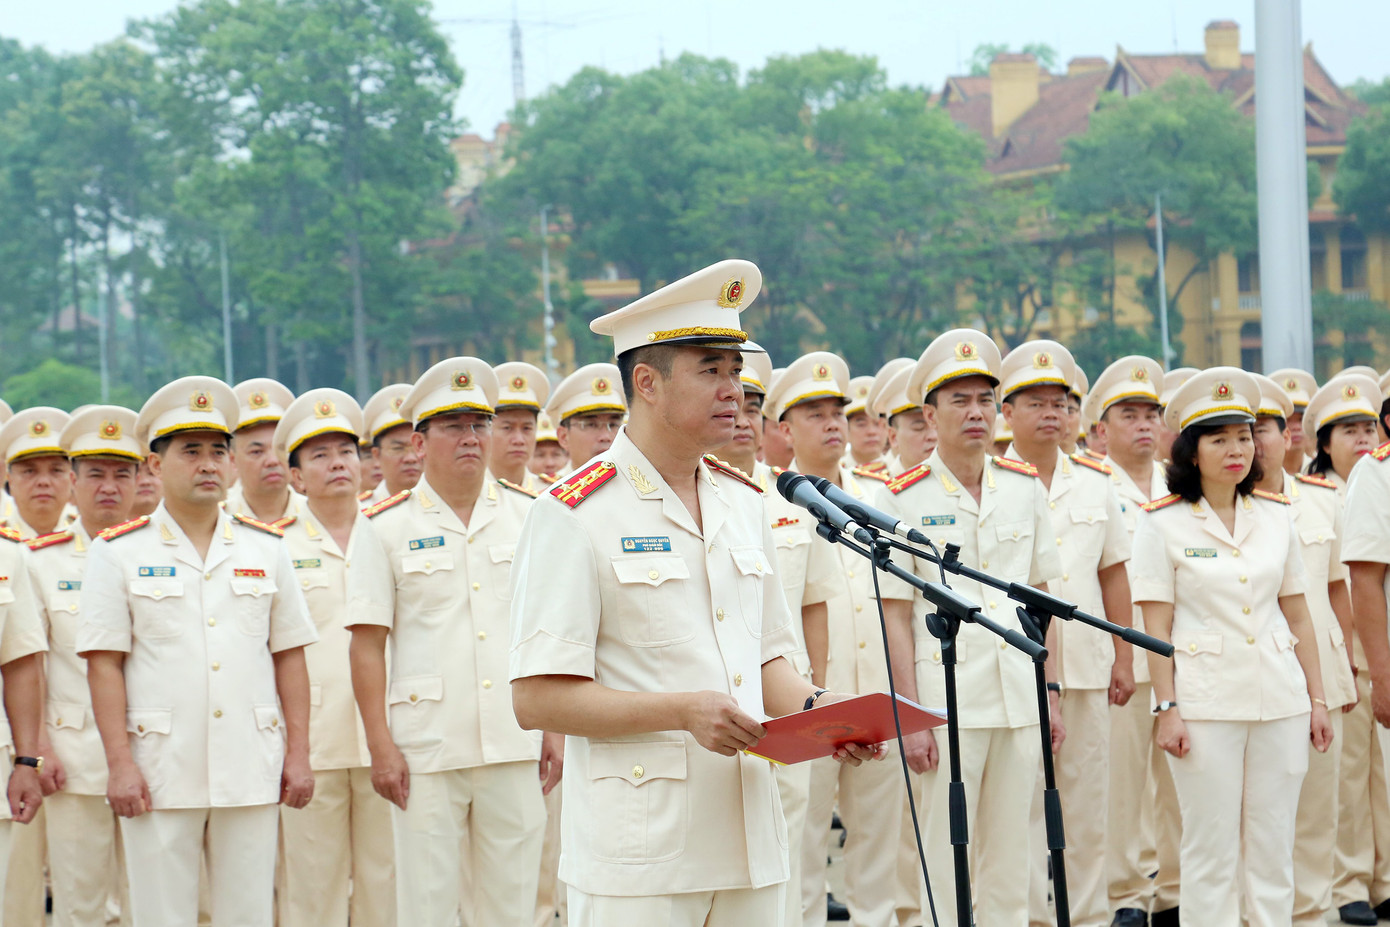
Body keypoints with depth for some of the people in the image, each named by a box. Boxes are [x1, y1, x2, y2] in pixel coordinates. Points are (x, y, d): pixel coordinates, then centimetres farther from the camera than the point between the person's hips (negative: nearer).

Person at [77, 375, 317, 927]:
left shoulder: (266, 548, 11)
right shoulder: (118, 551, 3)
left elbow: (288, 655, 11)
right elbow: (104, 665, -1)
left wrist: (298, 754, 5)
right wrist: (119, 764, -8)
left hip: (251, 773, 2)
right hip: (160, 774, -2)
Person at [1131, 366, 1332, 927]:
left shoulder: (1275, 517, 9)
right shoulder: (1164, 523, -2)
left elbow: (1297, 615, 12)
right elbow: (1156, 626, -4)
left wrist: (1316, 698, 9)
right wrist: (1167, 708, -10)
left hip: (1280, 701, 4)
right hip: (1206, 704, -3)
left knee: (1274, 850, 6)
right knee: (1211, 851, 0)